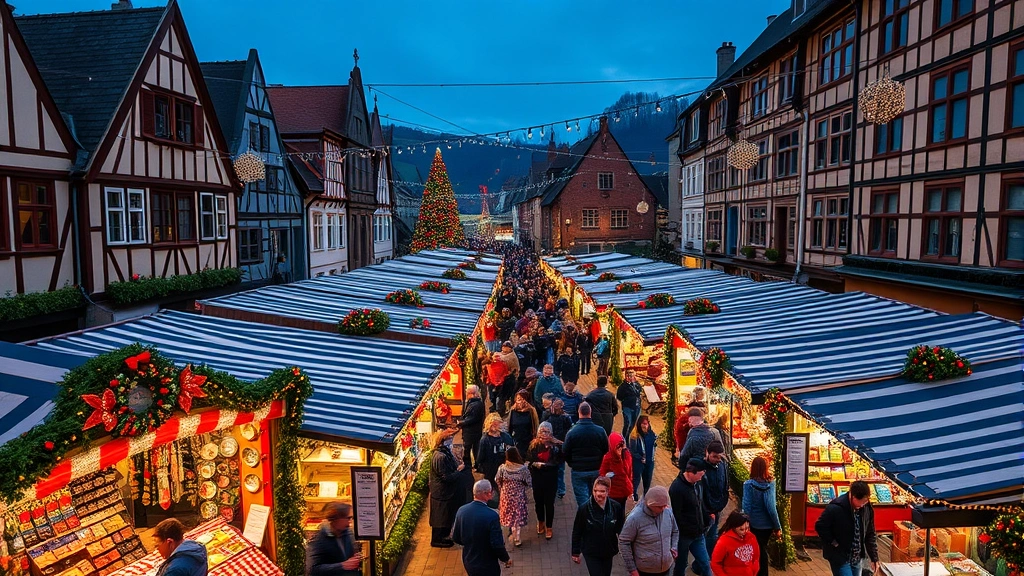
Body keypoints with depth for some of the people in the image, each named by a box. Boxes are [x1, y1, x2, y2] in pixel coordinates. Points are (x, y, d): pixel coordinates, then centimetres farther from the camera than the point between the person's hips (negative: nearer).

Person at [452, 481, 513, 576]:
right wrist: (506, 559, -4)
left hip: (468, 563, 6)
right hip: (487, 566, -5)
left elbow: (455, 537, 1)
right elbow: (497, 544, -23)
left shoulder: (461, 510, -10)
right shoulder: (492, 516, -27)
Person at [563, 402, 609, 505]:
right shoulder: (600, 431, -8)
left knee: (582, 499, 4)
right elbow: (606, 450, 1)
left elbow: (565, 452, -6)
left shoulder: (572, 432, -14)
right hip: (596, 470, 3)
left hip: (578, 471, -2)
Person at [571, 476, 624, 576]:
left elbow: (620, 530, 1)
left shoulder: (616, 507, -12)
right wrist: (575, 552, -3)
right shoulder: (584, 508, -18)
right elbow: (577, 532, -8)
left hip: (608, 552, 3)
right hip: (591, 553, -3)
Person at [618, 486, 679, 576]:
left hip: (666, 569, 5)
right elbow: (624, 542, -16)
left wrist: (674, 547, -4)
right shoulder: (635, 518, -22)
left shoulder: (668, 513, -7)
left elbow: (675, 531, 13)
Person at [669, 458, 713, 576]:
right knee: (680, 565, 12)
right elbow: (676, 515, -24)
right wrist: (690, 530, -19)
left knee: (705, 564, 12)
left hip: (698, 534, 7)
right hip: (684, 535, -7)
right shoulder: (677, 488, -25)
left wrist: (708, 520, 3)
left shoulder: (698, 483, 0)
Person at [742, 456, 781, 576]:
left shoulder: (749, 484, -18)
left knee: (758, 551, 15)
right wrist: (777, 527, -3)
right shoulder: (771, 483, -9)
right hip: (768, 524, 3)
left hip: (755, 524, -3)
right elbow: (771, 506, -10)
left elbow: (747, 507, -17)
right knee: (763, 549, 22)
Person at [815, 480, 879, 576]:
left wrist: (874, 558, 7)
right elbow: (820, 526, -13)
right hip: (839, 557, -6)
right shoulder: (835, 508, -22)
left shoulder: (867, 508, -4)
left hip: (857, 558, 6)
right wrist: (833, 543, -15)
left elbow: (870, 535, 6)